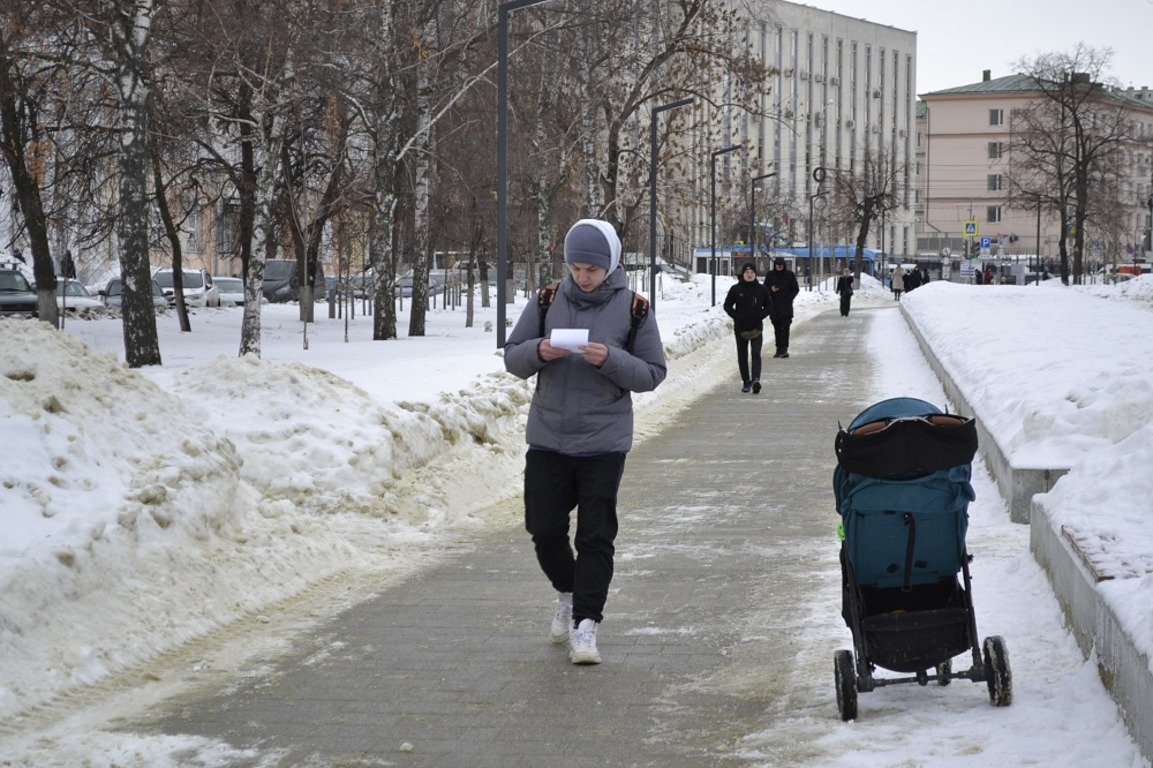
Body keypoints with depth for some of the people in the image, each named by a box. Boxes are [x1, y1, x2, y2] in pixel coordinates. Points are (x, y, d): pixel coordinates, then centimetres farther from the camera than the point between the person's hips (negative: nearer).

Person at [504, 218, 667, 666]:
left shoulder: (632, 308, -3)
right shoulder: (549, 300, 2)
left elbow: (653, 373, -3)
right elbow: (512, 358, 7)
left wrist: (611, 360, -20)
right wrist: (538, 351, -15)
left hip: (604, 442, -2)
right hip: (548, 438, 2)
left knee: (596, 536, -4)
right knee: (544, 529, 5)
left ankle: (585, 624, 0)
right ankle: (568, 595, 31)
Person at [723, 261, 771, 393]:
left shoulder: (761, 289, 2)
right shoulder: (736, 289, -1)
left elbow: (768, 305, 12)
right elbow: (727, 305, 6)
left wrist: (761, 315, -4)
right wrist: (736, 316, -7)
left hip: (757, 328, -1)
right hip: (741, 328, 1)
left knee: (756, 354, -14)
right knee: (742, 356, 8)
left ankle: (756, 380, -26)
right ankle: (746, 381, 18)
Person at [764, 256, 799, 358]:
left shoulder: (790, 275, 1)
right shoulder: (770, 275, 5)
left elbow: (796, 289, 5)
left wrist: (789, 299, -8)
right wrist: (771, 289, -10)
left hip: (786, 305, -3)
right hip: (774, 305, 3)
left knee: (785, 327, -11)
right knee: (777, 328, 5)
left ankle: (784, 348, -16)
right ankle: (779, 348, 10)